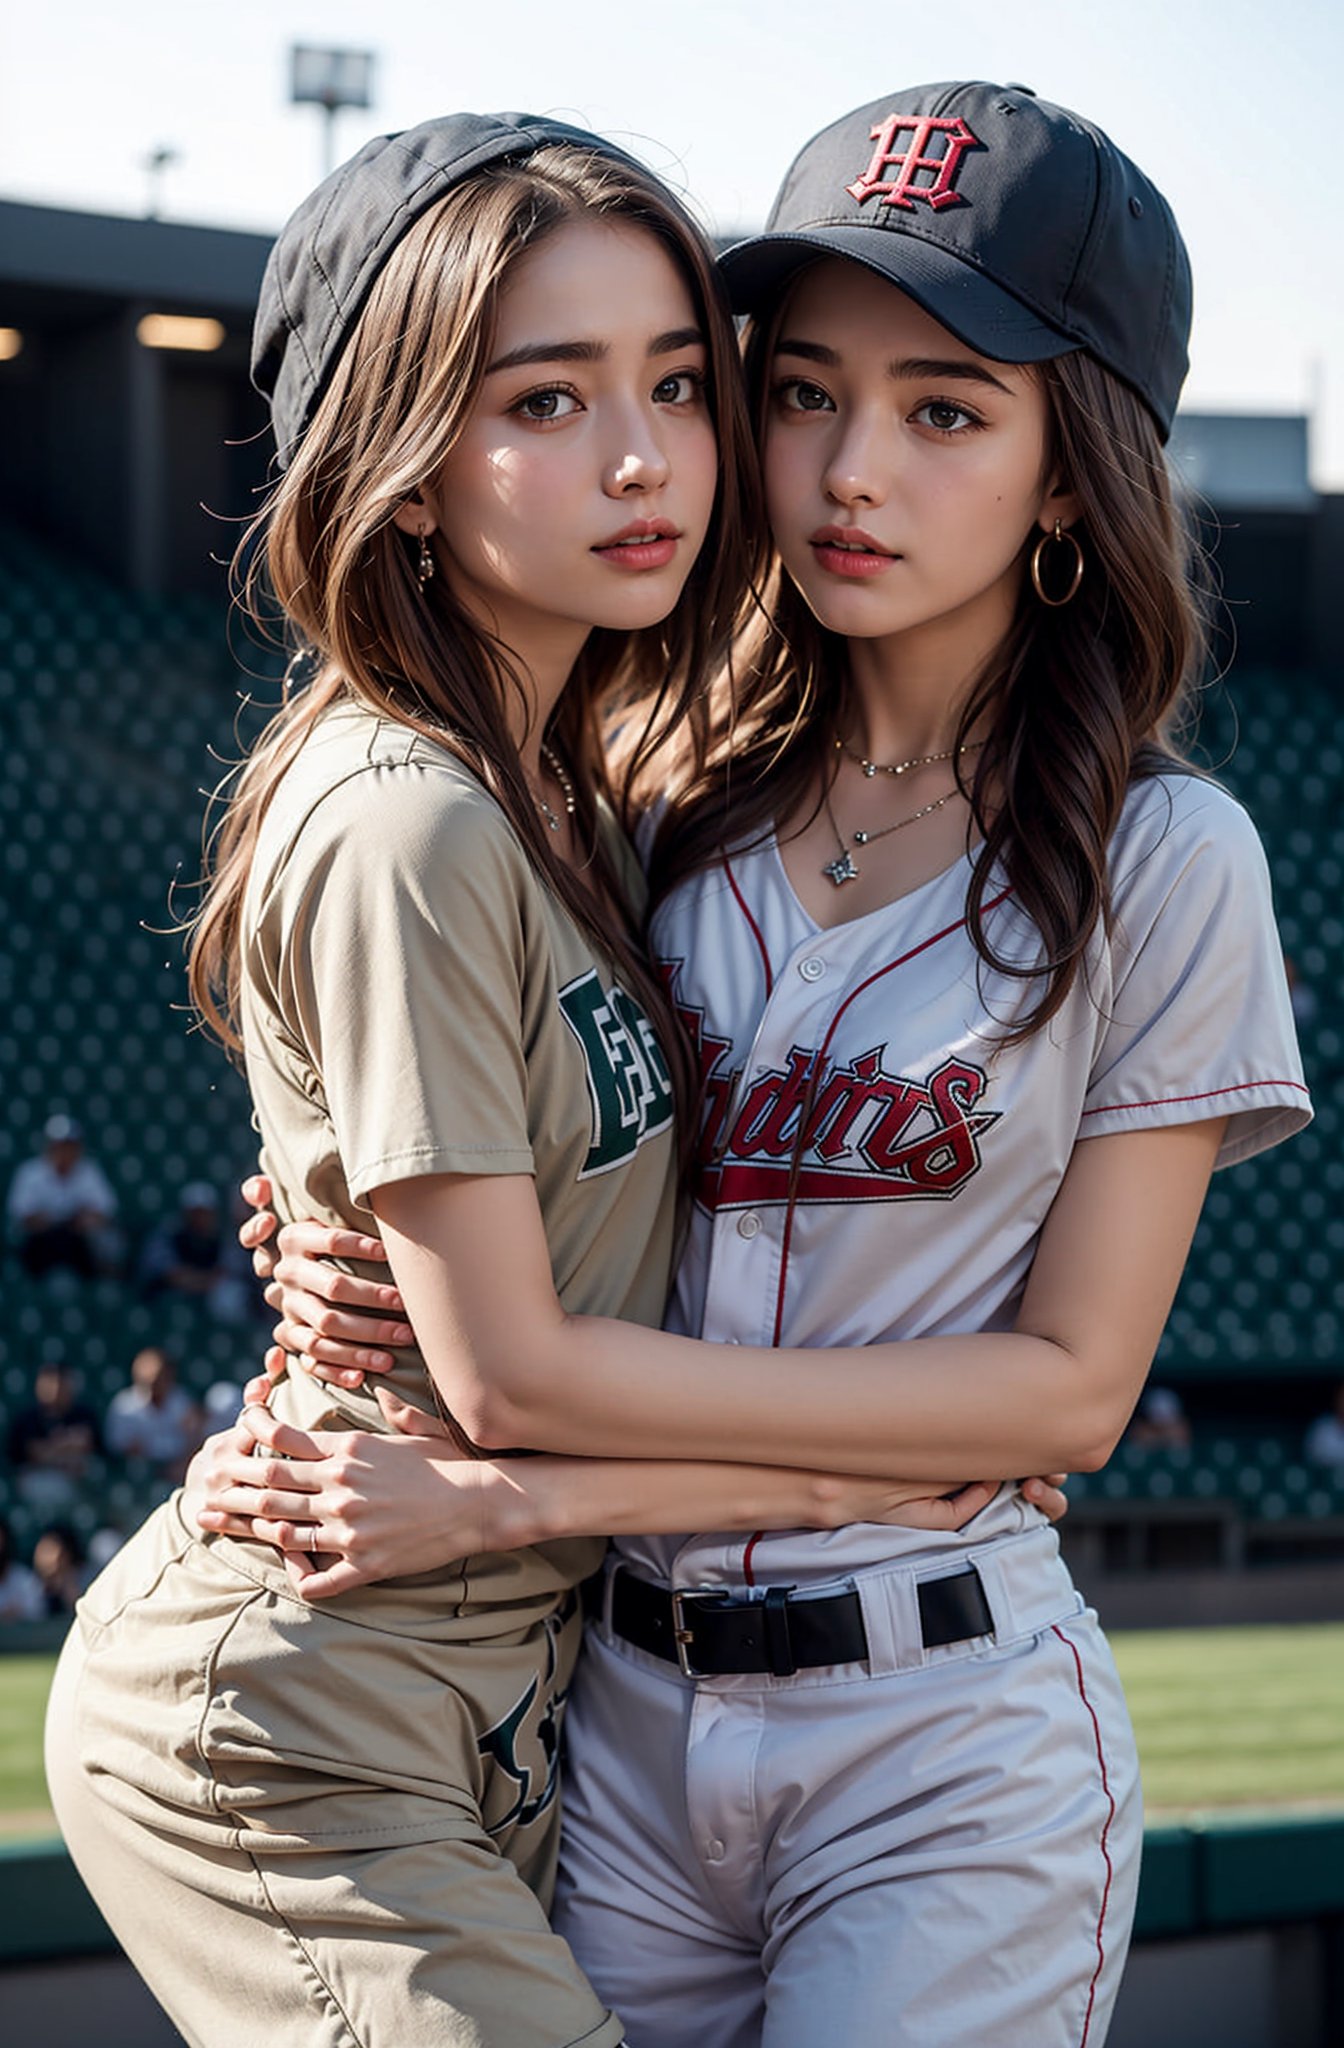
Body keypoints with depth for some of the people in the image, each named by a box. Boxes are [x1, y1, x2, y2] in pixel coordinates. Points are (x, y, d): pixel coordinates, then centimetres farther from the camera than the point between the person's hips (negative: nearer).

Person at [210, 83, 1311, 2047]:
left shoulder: (1159, 862, -7)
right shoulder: (673, 814, 5)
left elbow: (1071, 1382, -11)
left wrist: (522, 1437, -17)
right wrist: (361, 1282, -9)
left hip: (955, 1751, -3)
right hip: (624, 1715, 4)